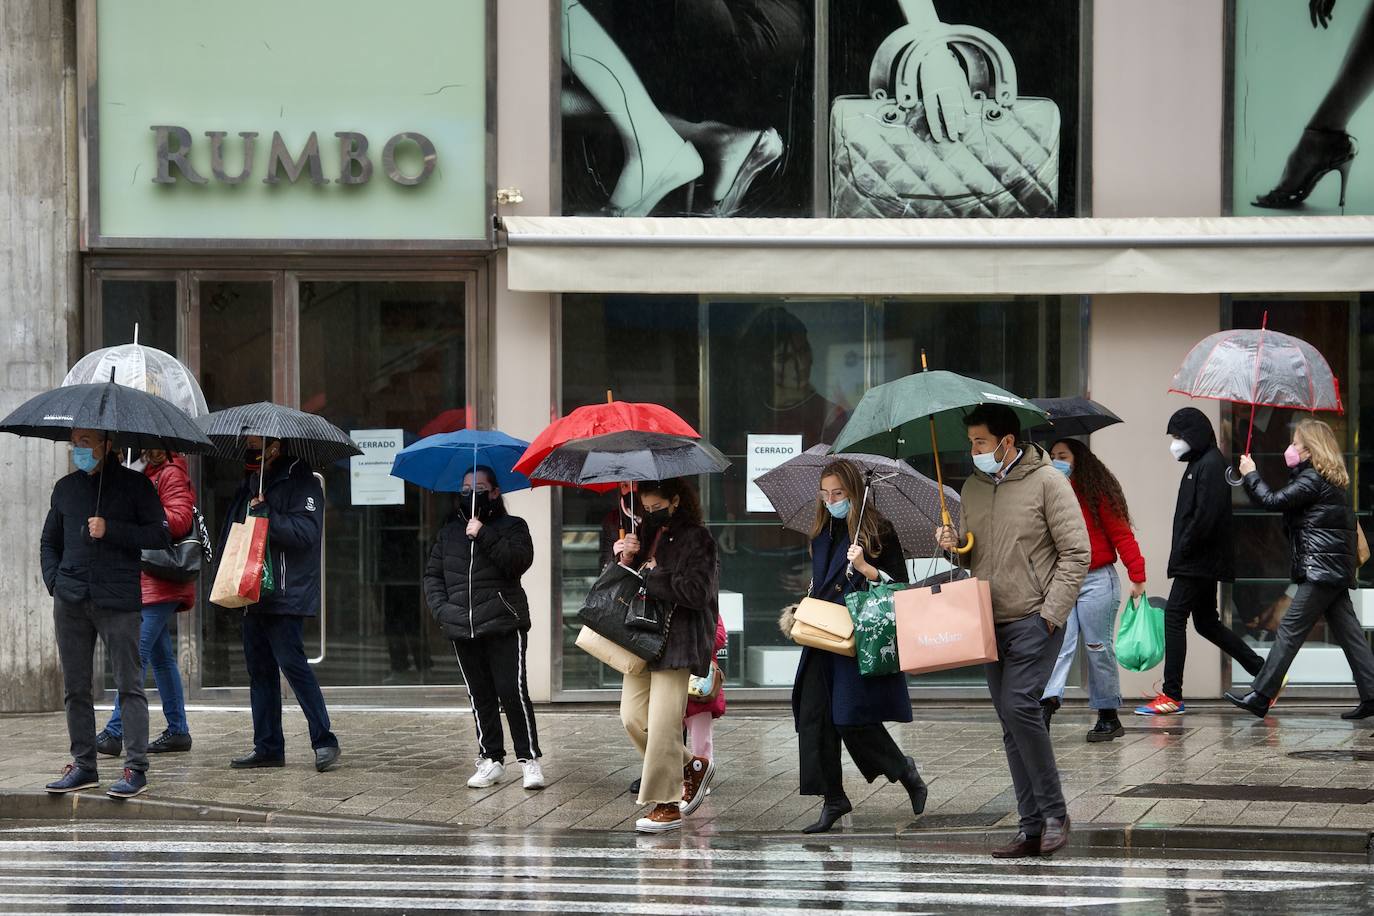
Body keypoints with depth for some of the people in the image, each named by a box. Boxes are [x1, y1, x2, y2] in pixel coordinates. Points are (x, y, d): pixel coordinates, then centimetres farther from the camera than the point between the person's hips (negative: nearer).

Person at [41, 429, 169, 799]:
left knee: (129, 685, -5)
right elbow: (49, 542, 22)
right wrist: (54, 581, 7)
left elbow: (159, 535, -5)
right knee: (75, 687, 7)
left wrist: (110, 530, -14)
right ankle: (83, 766, 15)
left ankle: (136, 769, -5)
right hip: (70, 602, 5)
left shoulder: (134, 484, 0)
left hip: (118, 601, -5)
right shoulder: (66, 488, 13)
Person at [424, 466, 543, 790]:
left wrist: (483, 536, -17)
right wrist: (441, 609, 1)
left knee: (513, 691, -12)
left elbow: (519, 562, -13)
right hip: (463, 630, 5)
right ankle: (491, 760, 12)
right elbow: (433, 575, 17)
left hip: (504, 628, -5)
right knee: (480, 696, 7)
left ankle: (529, 759, -7)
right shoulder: (448, 533, 17)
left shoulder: (512, 528, 4)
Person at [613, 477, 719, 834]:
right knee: (633, 717, 3)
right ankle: (691, 767, 22)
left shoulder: (696, 539, -6)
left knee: (662, 723, -11)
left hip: (678, 641, -8)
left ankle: (667, 804, -4)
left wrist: (651, 576, -13)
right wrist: (624, 560, -3)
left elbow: (696, 591, -17)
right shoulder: (645, 534, 15)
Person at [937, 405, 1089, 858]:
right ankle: (1032, 828, 9)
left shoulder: (1046, 482, -6)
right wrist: (954, 545, 1)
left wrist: (1052, 612, -14)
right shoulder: (972, 488, 13)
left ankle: (1054, 814, -7)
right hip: (991, 621, 7)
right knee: (1010, 722, 6)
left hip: (1034, 620, -7)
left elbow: (1077, 553, -8)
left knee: (1019, 706, -19)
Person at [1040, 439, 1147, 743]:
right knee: (1058, 643, -12)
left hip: (1097, 581, -4)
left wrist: (1137, 577, -12)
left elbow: (1121, 535, -6)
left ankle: (1109, 717, 9)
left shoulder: (1097, 492, -3)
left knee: (1098, 648, 1)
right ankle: (1048, 702, -25)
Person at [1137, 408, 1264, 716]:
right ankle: (1264, 672, 19)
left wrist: (1183, 549, -17)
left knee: (1174, 617, -10)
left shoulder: (1210, 465, -14)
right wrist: (1182, 551, 11)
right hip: (1202, 562, 11)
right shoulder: (1200, 463, 17)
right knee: (1206, 623, 15)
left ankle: (1172, 696, -9)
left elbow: (1206, 515, -23)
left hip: (1198, 562, -11)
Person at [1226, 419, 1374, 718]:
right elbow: (1289, 500, 24)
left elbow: (1273, 501, -15)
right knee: (1347, 633, 7)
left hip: (1321, 568, -10)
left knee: (1290, 629, -8)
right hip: (1336, 570, 10)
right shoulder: (1330, 480, 19)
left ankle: (1260, 696, -8)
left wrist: (1251, 474, -1)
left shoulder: (1312, 480, -11)